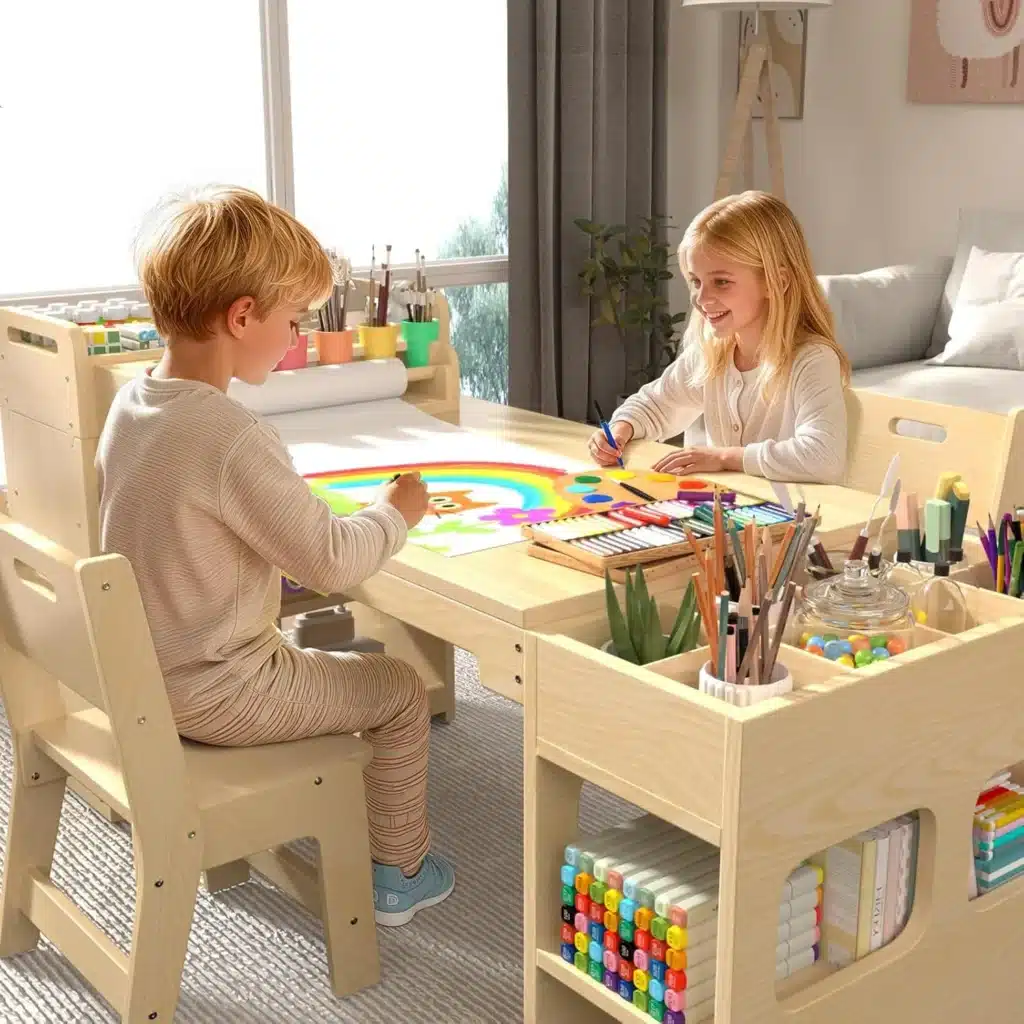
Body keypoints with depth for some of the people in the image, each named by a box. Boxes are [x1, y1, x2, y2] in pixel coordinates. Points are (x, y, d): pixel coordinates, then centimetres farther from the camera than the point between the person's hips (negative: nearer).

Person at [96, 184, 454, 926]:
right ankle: (400, 872, 26)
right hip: (215, 695, -8)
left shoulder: (131, 405, -1)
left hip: (141, 674, 9)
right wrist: (396, 512, -7)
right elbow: (332, 561, -25)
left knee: (308, 656, 33)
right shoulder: (236, 440, -29)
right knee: (402, 690, 9)